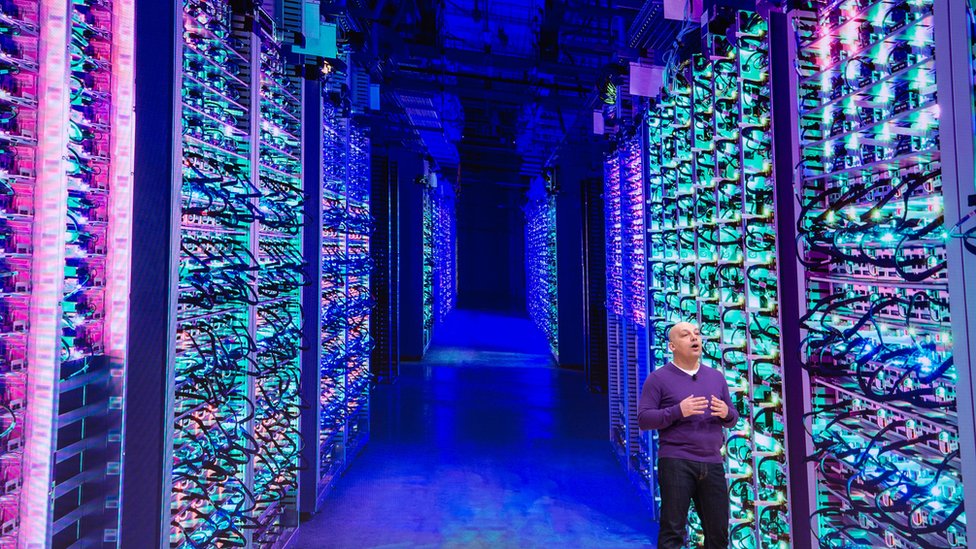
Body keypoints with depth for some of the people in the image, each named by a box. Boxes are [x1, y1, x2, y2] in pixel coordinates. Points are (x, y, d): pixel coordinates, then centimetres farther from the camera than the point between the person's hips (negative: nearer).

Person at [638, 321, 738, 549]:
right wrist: (678, 411, -19)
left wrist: (726, 413, -6)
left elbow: (732, 418, 18)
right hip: (676, 462, -5)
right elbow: (643, 419, -6)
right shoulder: (658, 378, -1)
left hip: (713, 463, 5)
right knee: (673, 531, -1)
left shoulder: (717, 377, 14)